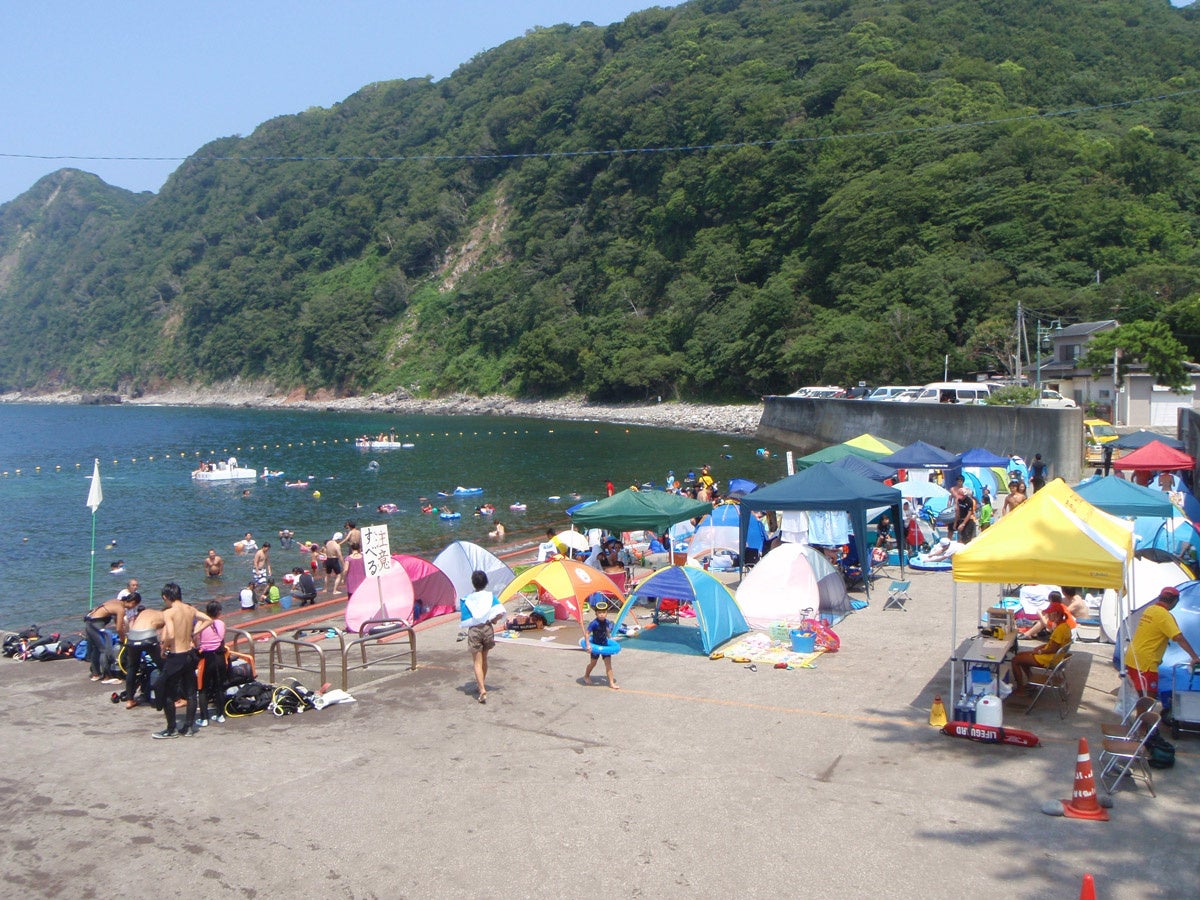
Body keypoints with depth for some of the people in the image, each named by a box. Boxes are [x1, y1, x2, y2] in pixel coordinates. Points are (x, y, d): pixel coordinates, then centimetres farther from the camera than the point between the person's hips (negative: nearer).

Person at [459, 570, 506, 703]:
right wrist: (492, 620, 4)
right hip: (487, 629, 3)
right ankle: (482, 683, 39)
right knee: (484, 659, 23)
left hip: (474, 631, -3)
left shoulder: (467, 600, -5)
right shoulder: (490, 596, -2)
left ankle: (482, 690, -15)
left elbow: (464, 622, -6)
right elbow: (501, 613, -13)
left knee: (477, 662, -1)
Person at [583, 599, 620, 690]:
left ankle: (611, 683, 2)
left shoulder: (607, 622, -6)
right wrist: (588, 645, -27)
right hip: (595, 645, -4)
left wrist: (609, 638, 15)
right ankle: (586, 676, 42)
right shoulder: (594, 623, -24)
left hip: (605, 644, 4)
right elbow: (587, 633, -22)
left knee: (608, 663, -1)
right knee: (593, 663, 15)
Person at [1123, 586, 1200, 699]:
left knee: (1142, 696, 20)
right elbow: (1179, 638, -23)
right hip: (1145, 662, -9)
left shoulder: (1149, 609, 10)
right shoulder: (1165, 616, -15)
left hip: (1131, 658, 9)